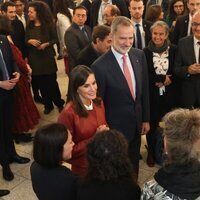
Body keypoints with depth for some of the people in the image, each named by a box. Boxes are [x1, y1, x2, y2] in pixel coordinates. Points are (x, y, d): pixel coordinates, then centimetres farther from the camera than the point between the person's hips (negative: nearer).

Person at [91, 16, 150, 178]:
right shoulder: (100, 66, -23)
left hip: (137, 124, 6)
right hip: (115, 128, -5)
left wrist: (146, 119, 8)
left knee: (134, 166, 24)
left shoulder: (139, 55, -4)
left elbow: (144, 89, 5)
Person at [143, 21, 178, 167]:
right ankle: (152, 153, 32)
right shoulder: (145, 52, -4)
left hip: (170, 95, 1)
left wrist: (166, 80, -12)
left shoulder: (174, 50, 0)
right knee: (152, 125, 10)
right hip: (152, 95, -1)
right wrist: (163, 78, -13)